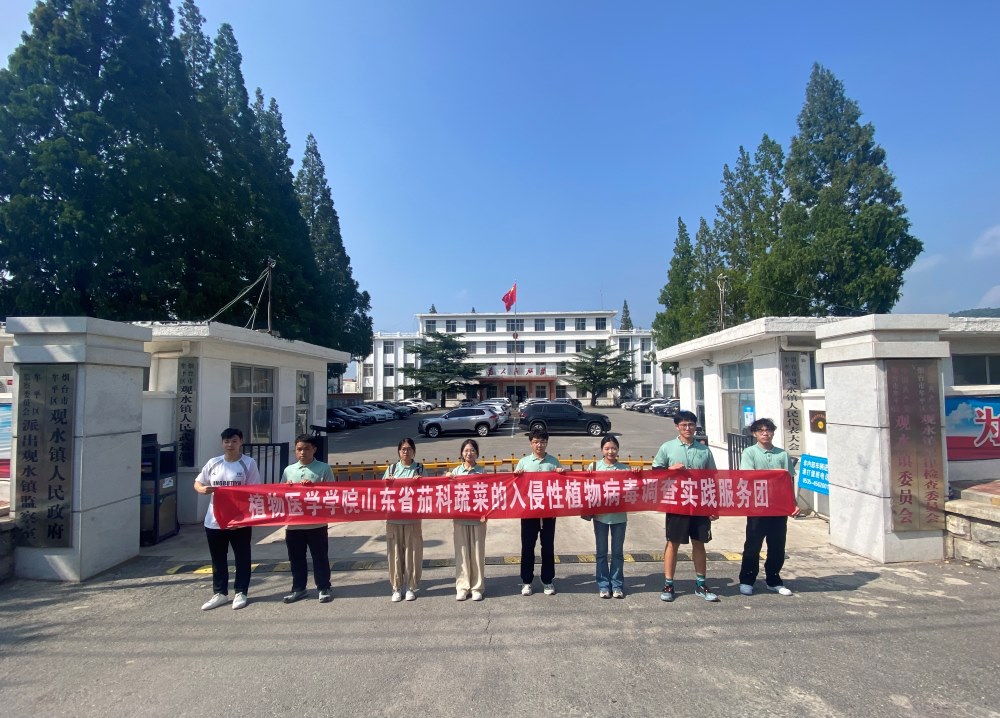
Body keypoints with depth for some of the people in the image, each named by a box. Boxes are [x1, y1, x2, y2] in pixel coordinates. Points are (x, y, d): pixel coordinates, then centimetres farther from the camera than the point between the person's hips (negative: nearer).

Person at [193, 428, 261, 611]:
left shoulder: (249, 463, -6)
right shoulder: (213, 463, 5)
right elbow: (197, 483, 14)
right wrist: (202, 489, -10)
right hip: (214, 521, 4)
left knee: (242, 558, 6)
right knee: (218, 560, 15)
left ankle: (240, 593, 19)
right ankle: (220, 593, 28)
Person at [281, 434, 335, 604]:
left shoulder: (324, 468, -2)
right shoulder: (288, 470, 8)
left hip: (316, 523, -3)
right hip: (293, 523, 4)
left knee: (320, 557, 6)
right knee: (296, 558, 14)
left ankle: (324, 588, 18)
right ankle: (298, 589, 28)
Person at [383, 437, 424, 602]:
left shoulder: (419, 468, 4)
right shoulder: (391, 468, 8)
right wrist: (387, 482, -13)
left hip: (412, 517, -1)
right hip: (393, 517, 1)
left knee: (412, 552, 3)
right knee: (395, 552, 4)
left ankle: (411, 587, 16)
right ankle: (397, 588, 16)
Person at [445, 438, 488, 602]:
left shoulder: (481, 471, 2)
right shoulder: (456, 471, 4)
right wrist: (448, 478, -11)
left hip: (477, 517, -1)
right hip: (460, 517, 1)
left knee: (477, 551, 4)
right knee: (462, 552, 5)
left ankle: (477, 587, 14)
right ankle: (462, 587, 14)